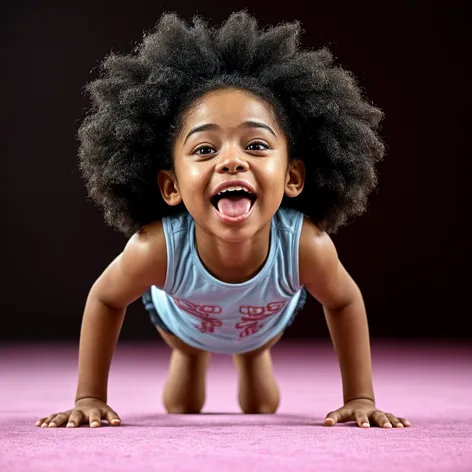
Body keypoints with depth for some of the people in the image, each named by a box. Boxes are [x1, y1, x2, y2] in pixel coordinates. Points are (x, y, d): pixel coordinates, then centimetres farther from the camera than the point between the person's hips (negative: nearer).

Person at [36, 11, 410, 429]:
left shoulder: (306, 246, -45)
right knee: (181, 406, 29)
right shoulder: (157, 249, -47)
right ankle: (193, 356, 61)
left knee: (259, 397, 30)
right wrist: (90, 399, -20)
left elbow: (345, 302, -21)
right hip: (182, 316, 0)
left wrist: (360, 400, -17)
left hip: (269, 317, 1)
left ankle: (251, 355, 62)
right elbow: (105, 299, -23)